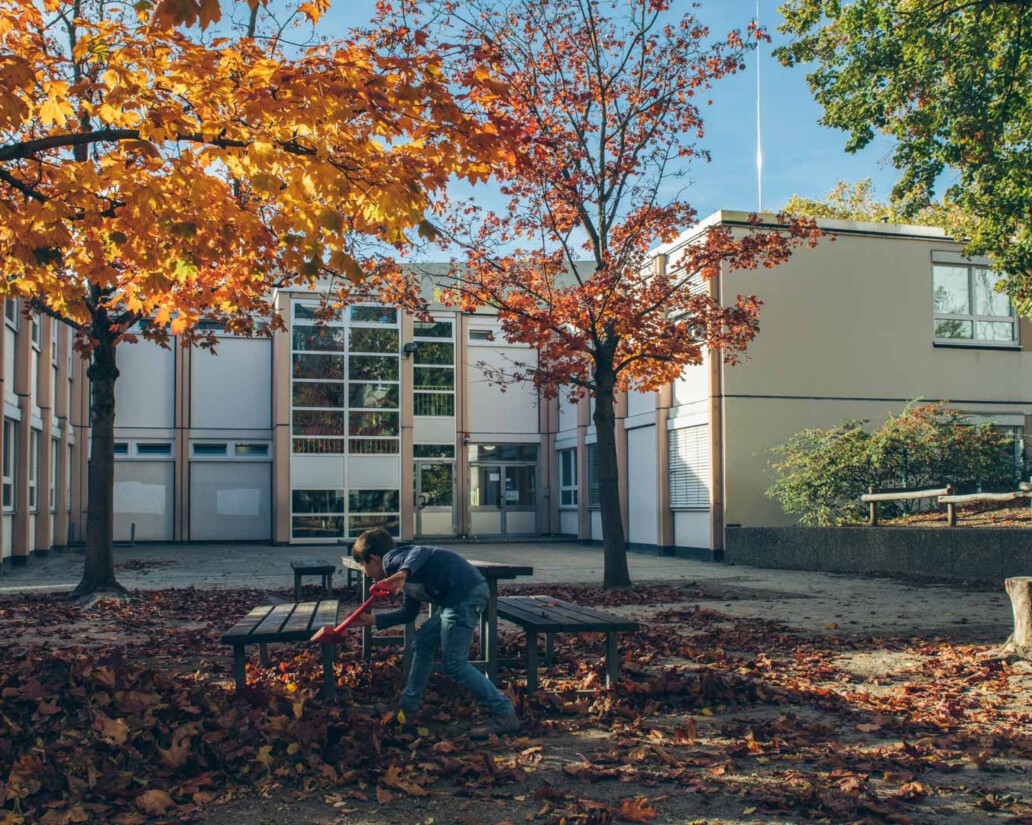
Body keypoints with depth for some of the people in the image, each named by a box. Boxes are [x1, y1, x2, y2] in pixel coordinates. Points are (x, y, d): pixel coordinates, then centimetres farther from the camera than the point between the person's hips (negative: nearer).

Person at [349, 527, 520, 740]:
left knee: (454, 664, -6)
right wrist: (372, 619, 37)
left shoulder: (392, 559, -3)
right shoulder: (407, 579, 26)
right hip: (457, 597, 10)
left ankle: (504, 715, -2)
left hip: (465, 593, -10)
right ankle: (407, 707, 32)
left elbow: (420, 552, -26)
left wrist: (403, 573, -46)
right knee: (424, 641, 20)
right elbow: (408, 613, 35)